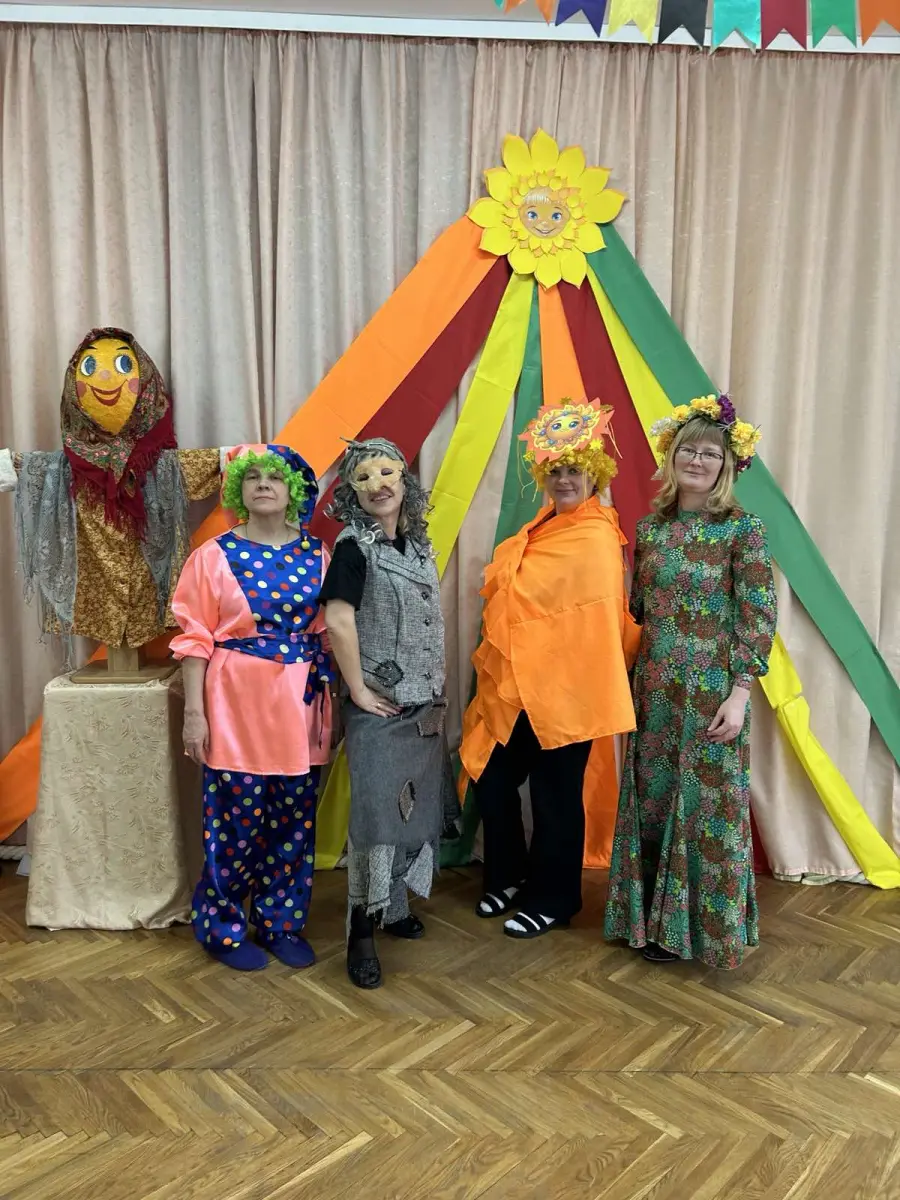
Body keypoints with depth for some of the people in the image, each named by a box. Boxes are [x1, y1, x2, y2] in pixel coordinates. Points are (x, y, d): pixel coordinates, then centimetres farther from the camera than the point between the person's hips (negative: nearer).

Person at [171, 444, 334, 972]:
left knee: (294, 820, 10)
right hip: (238, 706, -3)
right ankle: (224, 927, 24)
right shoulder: (215, 555, -1)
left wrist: (331, 701, 6)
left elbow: (332, 631, 8)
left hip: (301, 706, 3)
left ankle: (282, 922, 28)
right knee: (237, 821, 3)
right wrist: (194, 712, -7)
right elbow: (195, 639, -2)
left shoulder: (318, 555, 5)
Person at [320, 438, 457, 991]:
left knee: (415, 809, 15)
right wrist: (358, 690, -20)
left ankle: (396, 906, 33)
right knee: (376, 814, -1)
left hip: (425, 705, 7)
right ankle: (362, 931, 12)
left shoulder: (418, 543, 8)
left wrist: (438, 689, 12)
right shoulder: (355, 546, -12)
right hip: (380, 707, -7)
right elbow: (338, 620, -23)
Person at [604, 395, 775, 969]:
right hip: (655, 686, 5)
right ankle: (652, 916, 29)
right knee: (651, 801, 12)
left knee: (707, 804, 4)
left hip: (712, 690, -4)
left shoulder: (743, 527, -6)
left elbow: (758, 615, -9)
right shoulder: (651, 526, 8)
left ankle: (703, 925, 23)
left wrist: (739, 693, -14)